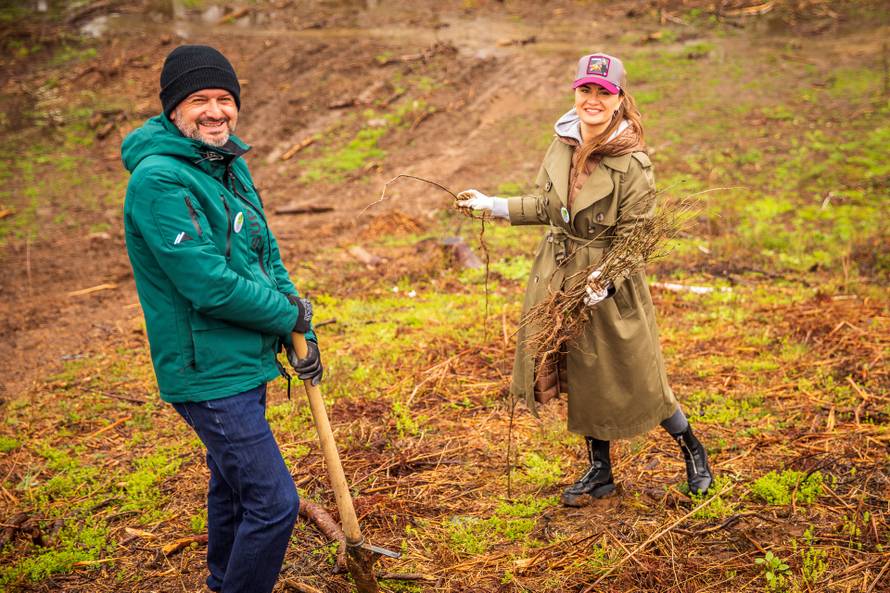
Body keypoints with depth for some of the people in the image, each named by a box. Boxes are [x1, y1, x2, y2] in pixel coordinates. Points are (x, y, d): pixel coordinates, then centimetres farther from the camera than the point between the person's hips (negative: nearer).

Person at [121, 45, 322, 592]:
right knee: (273, 502, -8)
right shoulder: (159, 181, -21)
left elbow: (266, 254, 14)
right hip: (210, 375, -10)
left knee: (234, 485, 25)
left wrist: (301, 334, 5)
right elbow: (210, 285, -25)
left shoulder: (230, 163, 8)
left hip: (244, 361, 10)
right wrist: (289, 315, -11)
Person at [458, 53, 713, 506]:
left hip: (611, 281, -6)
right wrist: (493, 205, 10)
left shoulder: (633, 164, -17)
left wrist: (605, 280, -25)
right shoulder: (563, 144, 0)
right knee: (583, 379, 14)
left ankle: (692, 450, 32)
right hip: (560, 276, 6)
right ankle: (599, 472, 32)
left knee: (634, 380, 6)